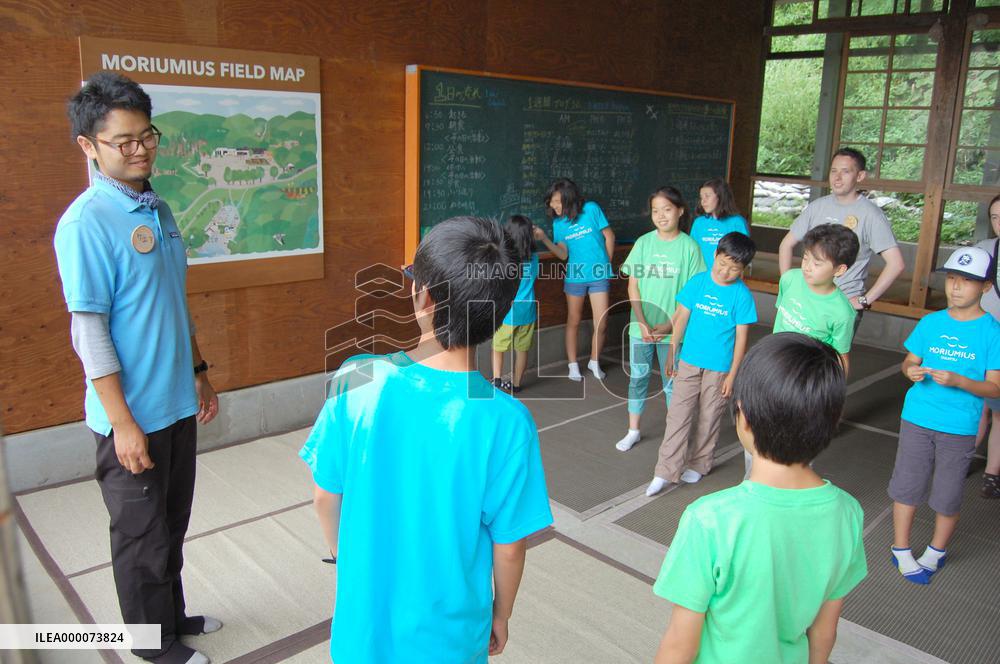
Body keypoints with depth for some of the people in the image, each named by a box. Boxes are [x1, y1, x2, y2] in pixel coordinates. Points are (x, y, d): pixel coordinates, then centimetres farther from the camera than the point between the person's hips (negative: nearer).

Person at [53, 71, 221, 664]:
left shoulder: (160, 210, 7)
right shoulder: (86, 222, -17)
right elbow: (89, 331, -18)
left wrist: (200, 372, 18)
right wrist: (123, 423, -18)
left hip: (178, 404, 7)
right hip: (133, 414, -7)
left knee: (172, 525, 22)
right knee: (141, 537, 11)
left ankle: (174, 616, 42)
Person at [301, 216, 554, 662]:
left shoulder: (354, 383, -20)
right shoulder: (506, 422, -25)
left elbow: (325, 497, -7)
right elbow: (509, 546, -14)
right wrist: (501, 615, 6)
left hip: (363, 625, 2)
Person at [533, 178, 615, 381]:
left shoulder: (591, 209, -8)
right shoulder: (558, 222, 0)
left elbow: (609, 236, 0)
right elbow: (563, 254, -2)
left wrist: (606, 264, 5)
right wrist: (544, 239, -15)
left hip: (599, 276, -2)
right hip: (574, 277, 2)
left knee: (601, 325, -1)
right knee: (573, 322, 11)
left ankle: (594, 361, 22)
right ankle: (573, 365, 24)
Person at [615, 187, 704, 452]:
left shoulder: (689, 246, -8)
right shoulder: (643, 243, -2)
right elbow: (633, 286, -1)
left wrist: (669, 325, -15)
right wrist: (642, 323, -11)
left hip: (672, 329, -2)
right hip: (641, 327, 2)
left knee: (672, 382, 10)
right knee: (637, 378, 13)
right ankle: (633, 431, 29)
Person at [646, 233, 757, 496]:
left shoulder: (742, 295, -10)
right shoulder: (698, 282, -5)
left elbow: (741, 337, -6)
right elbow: (681, 318, 1)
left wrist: (732, 375, -6)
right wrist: (671, 354, 1)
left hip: (719, 368, -1)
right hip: (689, 362, 2)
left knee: (709, 418, 13)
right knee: (677, 415, 1)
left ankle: (698, 464, 31)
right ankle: (665, 471, 4)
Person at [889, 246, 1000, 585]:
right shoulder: (930, 322, 1)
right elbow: (909, 362, 9)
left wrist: (957, 381, -25)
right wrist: (910, 370, -14)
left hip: (959, 428, -2)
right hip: (917, 419, 2)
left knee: (948, 496, 10)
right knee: (907, 485, 9)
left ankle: (937, 551, 34)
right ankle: (901, 550, 26)